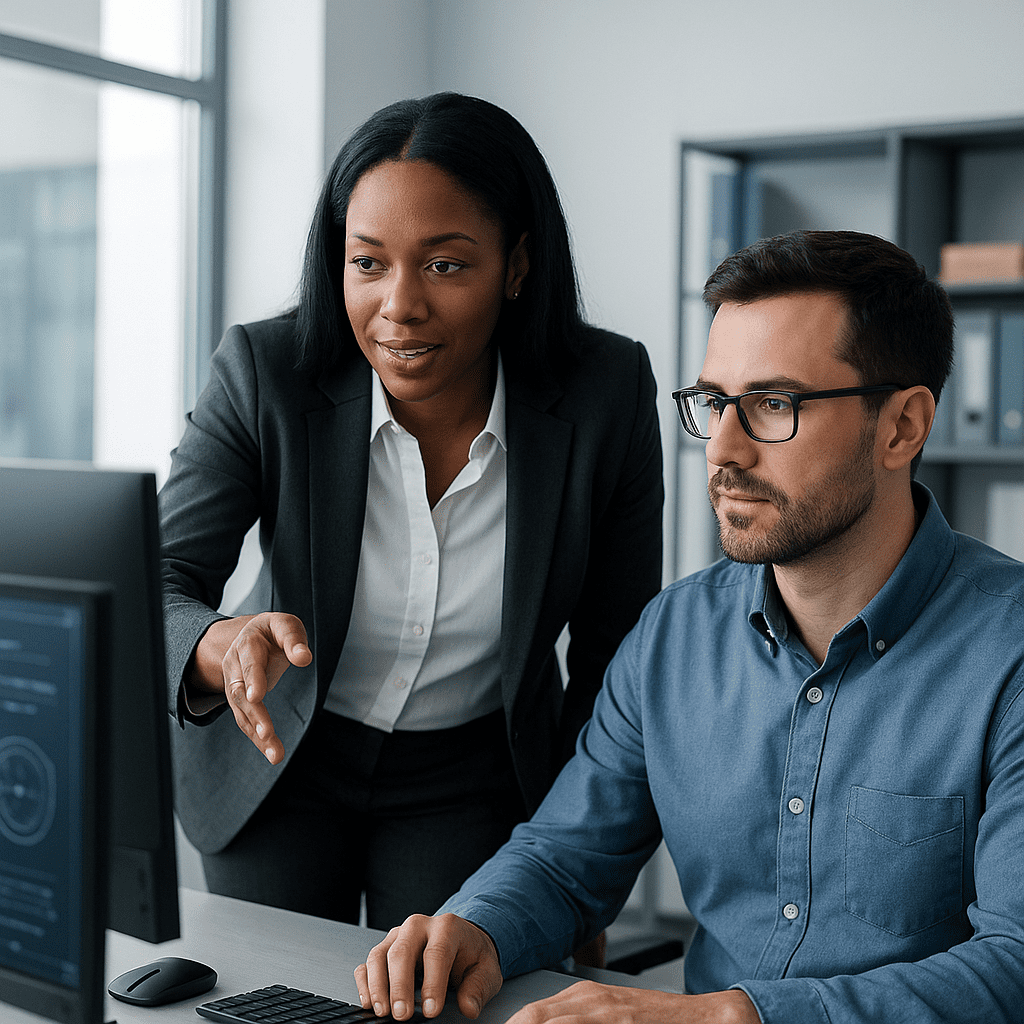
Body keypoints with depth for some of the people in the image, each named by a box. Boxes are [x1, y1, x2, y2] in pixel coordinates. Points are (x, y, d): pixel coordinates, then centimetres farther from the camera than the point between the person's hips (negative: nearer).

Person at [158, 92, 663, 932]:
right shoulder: (265, 372, -20)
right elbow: (155, 587, -21)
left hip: (475, 782, 0)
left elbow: (613, 650, -9)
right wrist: (225, 648, -45)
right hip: (284, 764, 1)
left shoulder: (607, 396, -19)